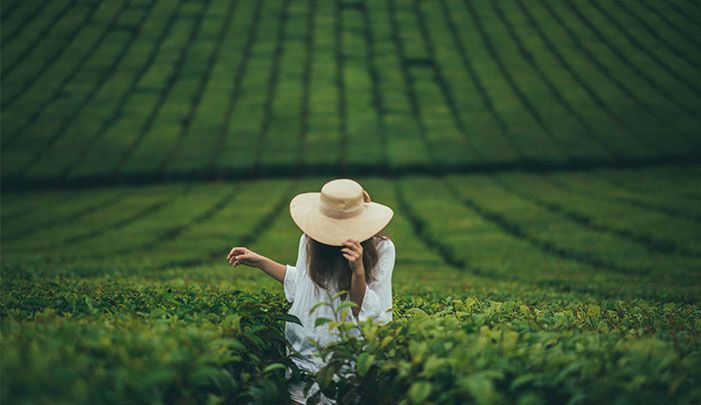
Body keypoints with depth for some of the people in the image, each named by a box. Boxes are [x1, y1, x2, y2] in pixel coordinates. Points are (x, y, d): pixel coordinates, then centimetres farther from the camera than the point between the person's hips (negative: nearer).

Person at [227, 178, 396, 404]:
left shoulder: (381, 249, -13)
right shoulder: (310, 241, -4)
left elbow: (366, 314, -14)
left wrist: (358, 271, -29)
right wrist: (260, 262, 15)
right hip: (305, 357, 3)